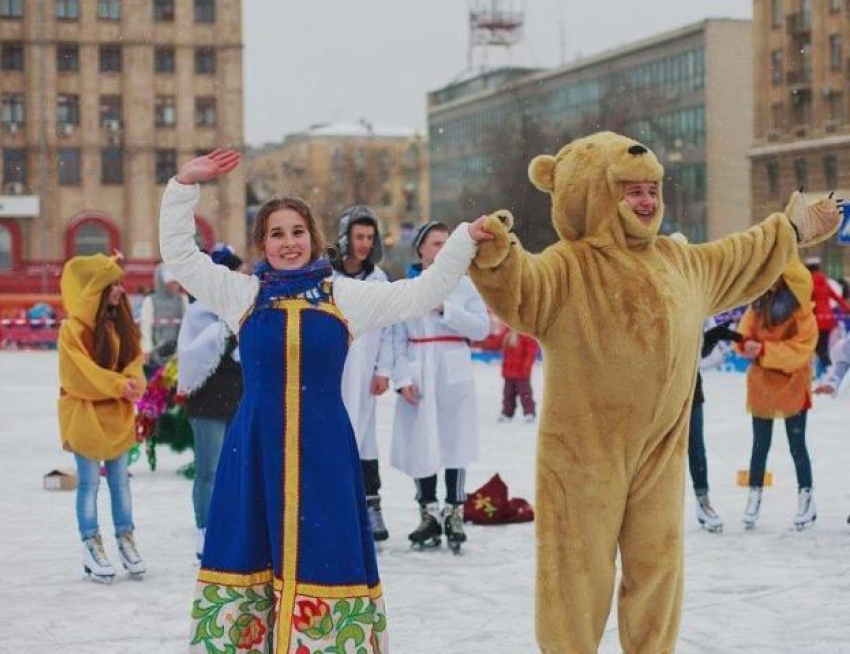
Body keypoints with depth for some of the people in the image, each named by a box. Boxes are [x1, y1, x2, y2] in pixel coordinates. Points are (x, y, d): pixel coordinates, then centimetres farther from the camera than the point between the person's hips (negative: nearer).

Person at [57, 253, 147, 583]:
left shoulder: (121, 324, 7)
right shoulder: (74, 329, -16)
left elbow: (134, 359, 8)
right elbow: (79, 374, -18)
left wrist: (134, 383, -13)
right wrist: (119, 386, -18)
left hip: (117, 414, 6)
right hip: (85, 415, -6)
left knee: (120, 480, 11)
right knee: (89, 482, 1)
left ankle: (126, 540, 19)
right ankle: (91, 547, 9)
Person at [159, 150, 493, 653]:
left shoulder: (346, 295, 5)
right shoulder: (242, 293, 5)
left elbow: (422, 293, 3)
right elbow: (178, 253, 6)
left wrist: (465, 241, -6)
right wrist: (186, 186, -1)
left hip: (323, 446, 0)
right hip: (255, 446, 1)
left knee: (320, 552, 3)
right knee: (251, 550, 6)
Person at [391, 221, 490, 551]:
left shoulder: (463, 284, 4)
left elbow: (482, 328, -2)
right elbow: (398, 340, 4)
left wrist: (447, 310, -11)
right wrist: (402, 378, -6)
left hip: (454, 374, -1)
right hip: (418, 375, 1)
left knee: (453, 442, -1)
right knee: (420, 445, 0)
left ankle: (454, 514, 9)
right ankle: (428, 514, 12)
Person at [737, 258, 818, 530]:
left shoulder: (803, 315, -17)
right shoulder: (759, 304, -3)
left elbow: (799, 351, -23)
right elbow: (746, 328, -1)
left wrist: (763, 350, -32)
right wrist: (746, 343, -25)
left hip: (792, 387, -4)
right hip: (761, 385, 4)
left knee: (797, 446, 7)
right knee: (760, 445, 14)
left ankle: (806, 495, 21)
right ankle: (755, 494, 25)